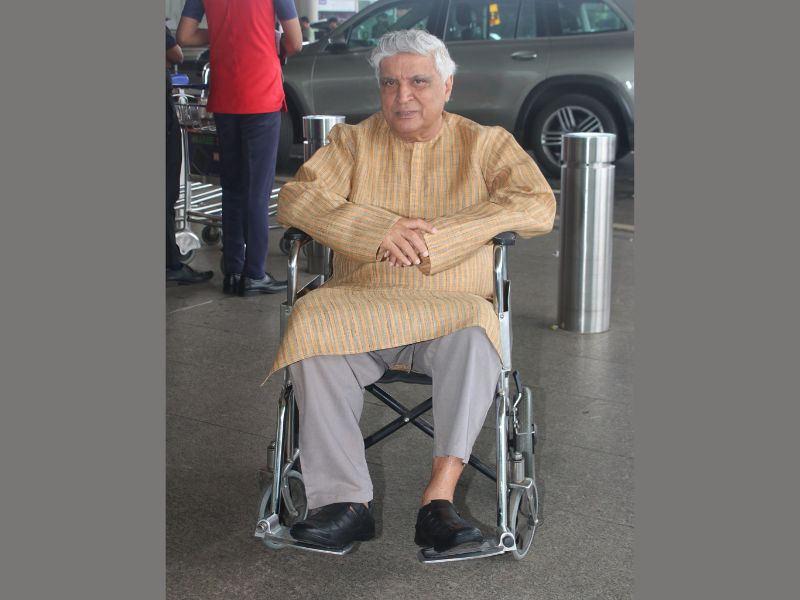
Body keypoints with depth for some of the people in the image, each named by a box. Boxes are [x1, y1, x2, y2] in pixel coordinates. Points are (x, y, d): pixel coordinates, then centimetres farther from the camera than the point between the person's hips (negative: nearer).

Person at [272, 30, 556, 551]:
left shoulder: (486, 144, 11)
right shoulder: (353, 141, 16)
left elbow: (538, 206, -6)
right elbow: (295, 198, 2)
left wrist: (432, 236, -15)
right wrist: (378, 230, -15)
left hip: (452, 309, -1)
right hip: (361, 308, 2)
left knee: (476, 331, -35)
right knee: (310, 325, -30)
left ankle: (439, 498, -33)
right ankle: (347, 500, -27)